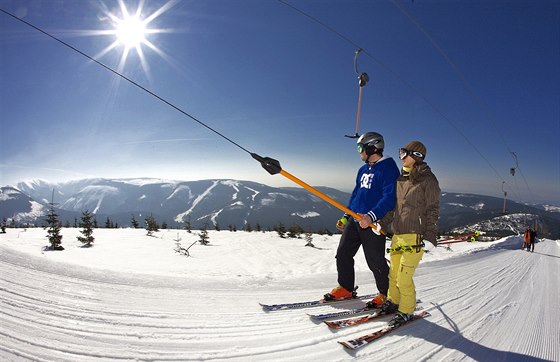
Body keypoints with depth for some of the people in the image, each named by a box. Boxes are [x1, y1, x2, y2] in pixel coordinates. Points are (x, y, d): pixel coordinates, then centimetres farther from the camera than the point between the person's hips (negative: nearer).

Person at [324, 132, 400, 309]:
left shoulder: (388, 168, -11)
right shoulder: (363, 169, 16)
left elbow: (389, 198, -22)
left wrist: (372, 216, -33)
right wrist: (346, 217, 20)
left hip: (373, 223, -8)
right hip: (354, 219, 8)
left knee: (375, 261, 2)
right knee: (343, 254, 10)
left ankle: (387, 295, 24)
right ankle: (346, 289, 26)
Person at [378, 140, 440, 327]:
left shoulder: (428, 180, -6)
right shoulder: (402, 178, 13)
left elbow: (432, 210, -8)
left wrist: (430, 234, -15)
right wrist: (383, 223, 15)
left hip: (414, 236, -7)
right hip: (397, 233, 7)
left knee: (404, 278, -3)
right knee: (393, 273, 16)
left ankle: (406, 311, 16)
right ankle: (393, 301, 34)